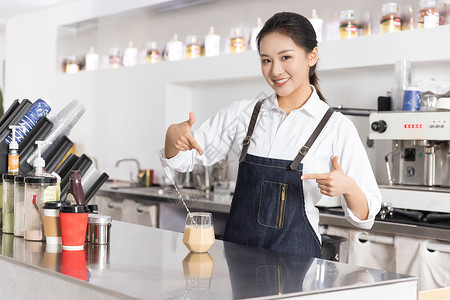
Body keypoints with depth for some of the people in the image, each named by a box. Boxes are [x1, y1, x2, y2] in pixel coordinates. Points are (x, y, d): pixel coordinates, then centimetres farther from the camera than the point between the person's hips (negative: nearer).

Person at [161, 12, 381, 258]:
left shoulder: (337, 127, -2)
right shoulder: (243, 113, 6)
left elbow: (364, 217, -1)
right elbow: (181, 160, 11)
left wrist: (348, 187, -22)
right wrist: (173, 135, -10)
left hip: (295, 257, -2)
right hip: (237, 250, 2)